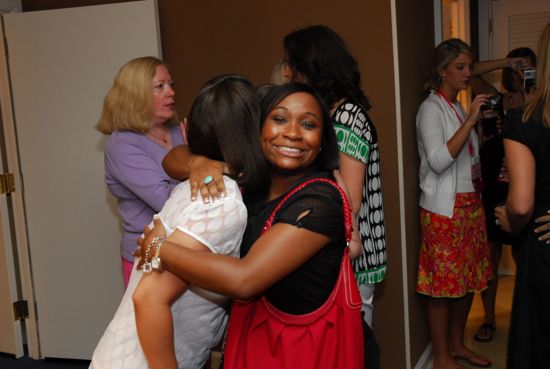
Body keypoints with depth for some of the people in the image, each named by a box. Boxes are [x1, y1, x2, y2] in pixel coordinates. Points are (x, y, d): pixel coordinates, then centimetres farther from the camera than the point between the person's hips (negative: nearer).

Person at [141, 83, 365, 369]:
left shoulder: (319, 201, -26)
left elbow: (244, 280, -32)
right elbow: (174, 159, 6)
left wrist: (156, 246, -21)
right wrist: (200, 163, -18)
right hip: (251, 332, 6)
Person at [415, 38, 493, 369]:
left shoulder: (460, 108, 15)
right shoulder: (431, 109, -9)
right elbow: (438, 160, -23)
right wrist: (470, 122, -24)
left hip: (470, 204, 8)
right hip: (445, 210, -8)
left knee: (468, 279, 12)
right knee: (444, 283, -2)